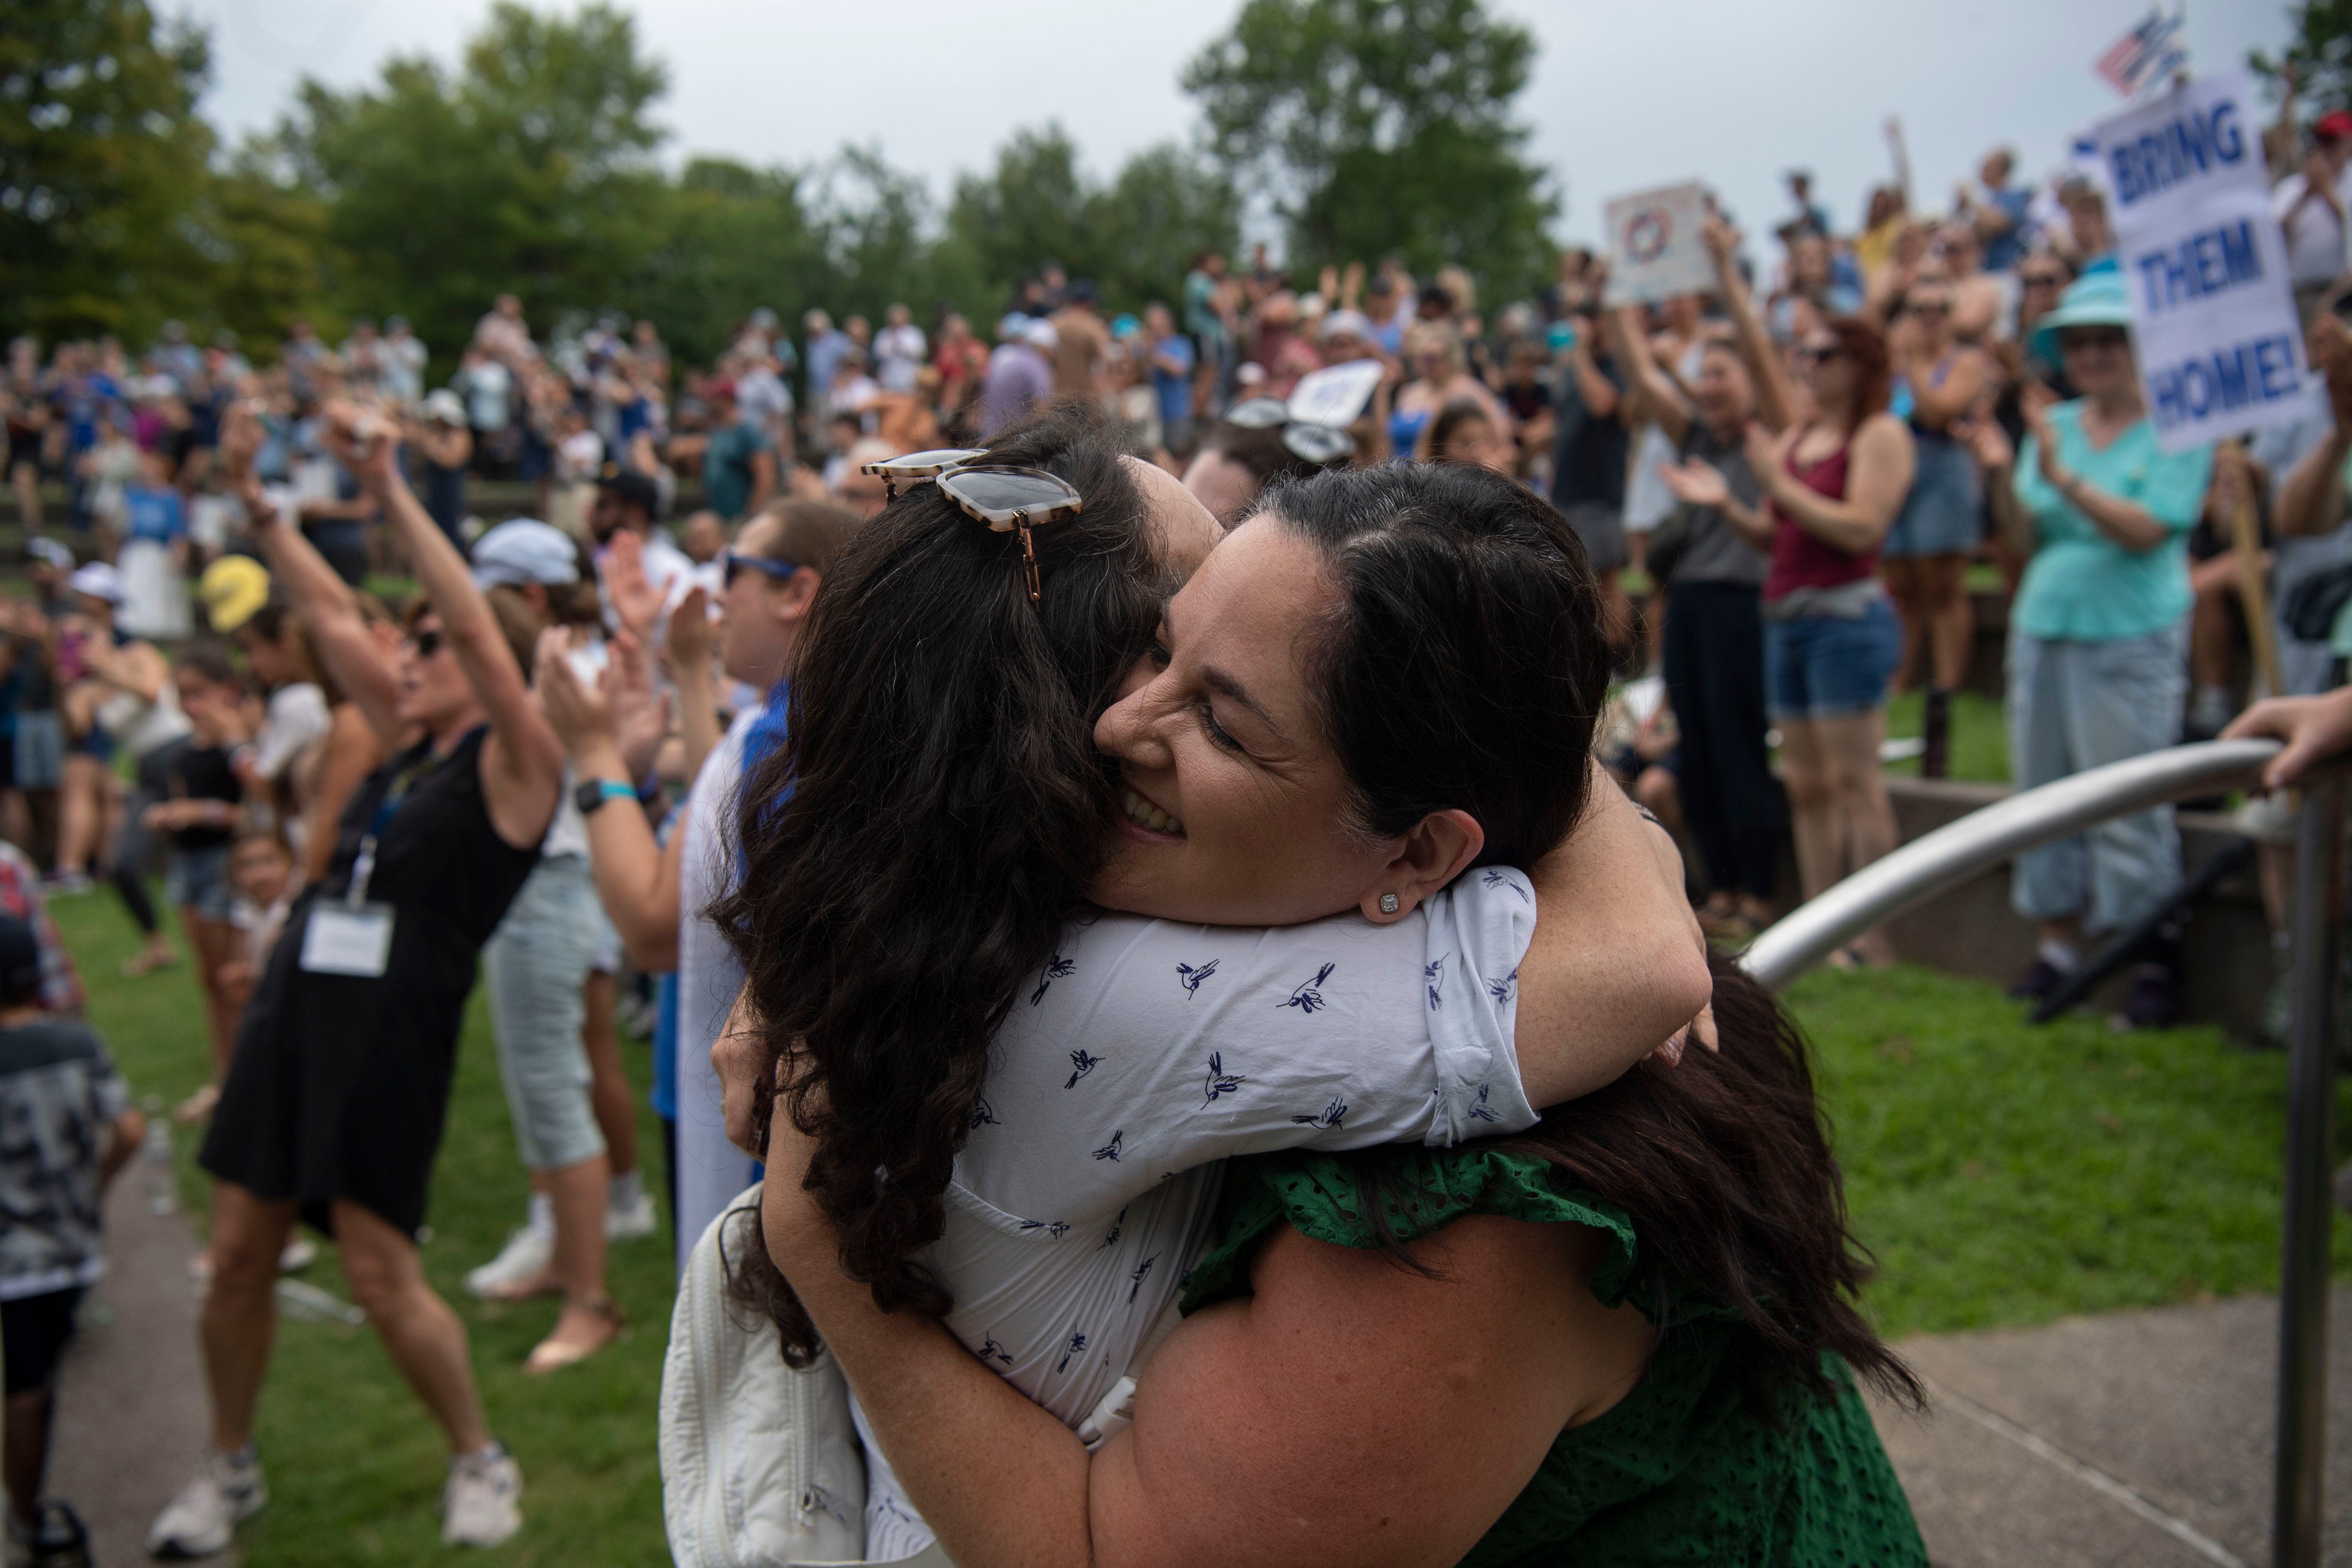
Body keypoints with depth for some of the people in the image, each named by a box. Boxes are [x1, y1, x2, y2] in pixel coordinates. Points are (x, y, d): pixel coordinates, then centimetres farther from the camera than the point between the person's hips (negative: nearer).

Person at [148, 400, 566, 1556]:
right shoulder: (406, 740, 13)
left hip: (394, 1032, -7)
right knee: (239, 1254, 11)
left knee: (383, 1279, -3)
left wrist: (389, 490, -23)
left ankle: (480, 1462, 17)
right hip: (293, 1010, 7)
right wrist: (256, 502, 11)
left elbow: (478, 628, -20)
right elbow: (331, 613, 16)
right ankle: (228, 1469, 30)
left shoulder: (511, 764, -7)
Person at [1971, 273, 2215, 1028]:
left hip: (2133, 636, -6)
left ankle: (2155, 962, 4)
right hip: (2043, 627, 6)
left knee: (2128, 805, -6)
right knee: (2044, 791, 9)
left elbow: (2146, 531, -17)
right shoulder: (2052, 425, 11)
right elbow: (2028, 539, 6)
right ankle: (2058, 944, 19)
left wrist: (2064, 477, -25)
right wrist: (2002, 478, -10)